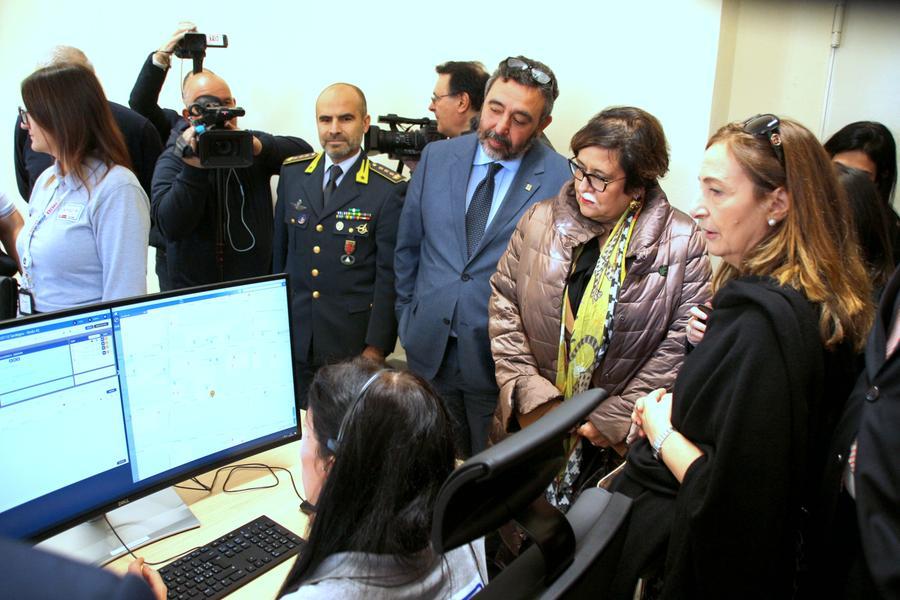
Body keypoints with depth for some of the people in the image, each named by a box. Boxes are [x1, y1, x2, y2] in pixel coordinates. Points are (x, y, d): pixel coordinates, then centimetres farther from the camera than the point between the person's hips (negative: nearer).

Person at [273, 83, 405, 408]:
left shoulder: (389, 190, -9)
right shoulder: (292, 173, 5)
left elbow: (389, 275, -9)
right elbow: (279, 250, 12)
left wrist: (376, 348, -11)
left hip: (351, 343, -3)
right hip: (293, 337, 4)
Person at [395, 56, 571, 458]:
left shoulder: (563, 180, -12)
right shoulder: (437, 157, 0)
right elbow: (407, 246, 9)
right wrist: (406, 316, 12)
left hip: (500, 359, -3)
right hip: (429, 348, 4)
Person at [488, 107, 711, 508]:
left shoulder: (683, 243, -9)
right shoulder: (538, 221, 0)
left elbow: (681, 344, -11)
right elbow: (503, 307, -2)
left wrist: (614, 419, -14)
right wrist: (532, 396, -11)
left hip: (621, 440, -2)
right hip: (530, 426, 3)